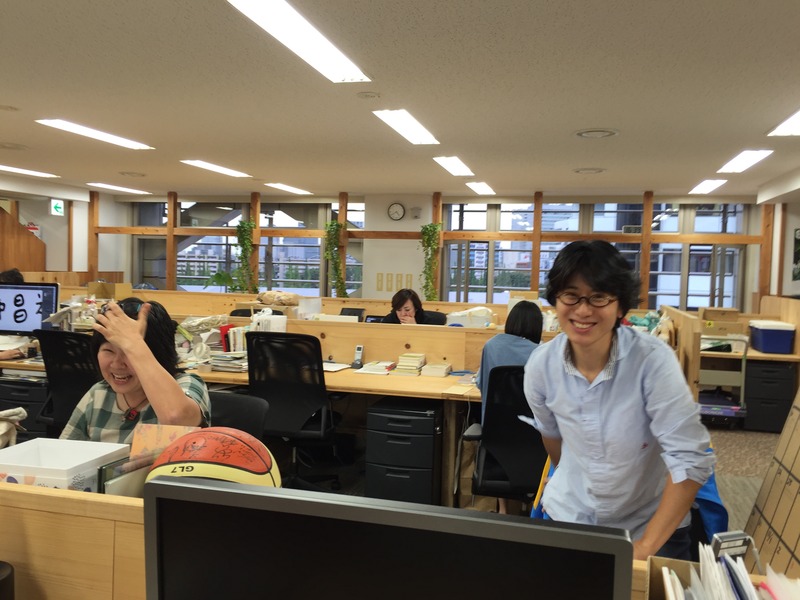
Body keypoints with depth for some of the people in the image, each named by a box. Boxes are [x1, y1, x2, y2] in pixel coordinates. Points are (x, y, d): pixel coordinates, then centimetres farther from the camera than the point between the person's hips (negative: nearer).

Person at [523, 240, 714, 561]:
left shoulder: (653, 360, -25)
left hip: (651, 525, -3)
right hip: (567, 516, 3)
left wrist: (645, 546, -23)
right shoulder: (541, 364, -14)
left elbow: (691, 459, -24)